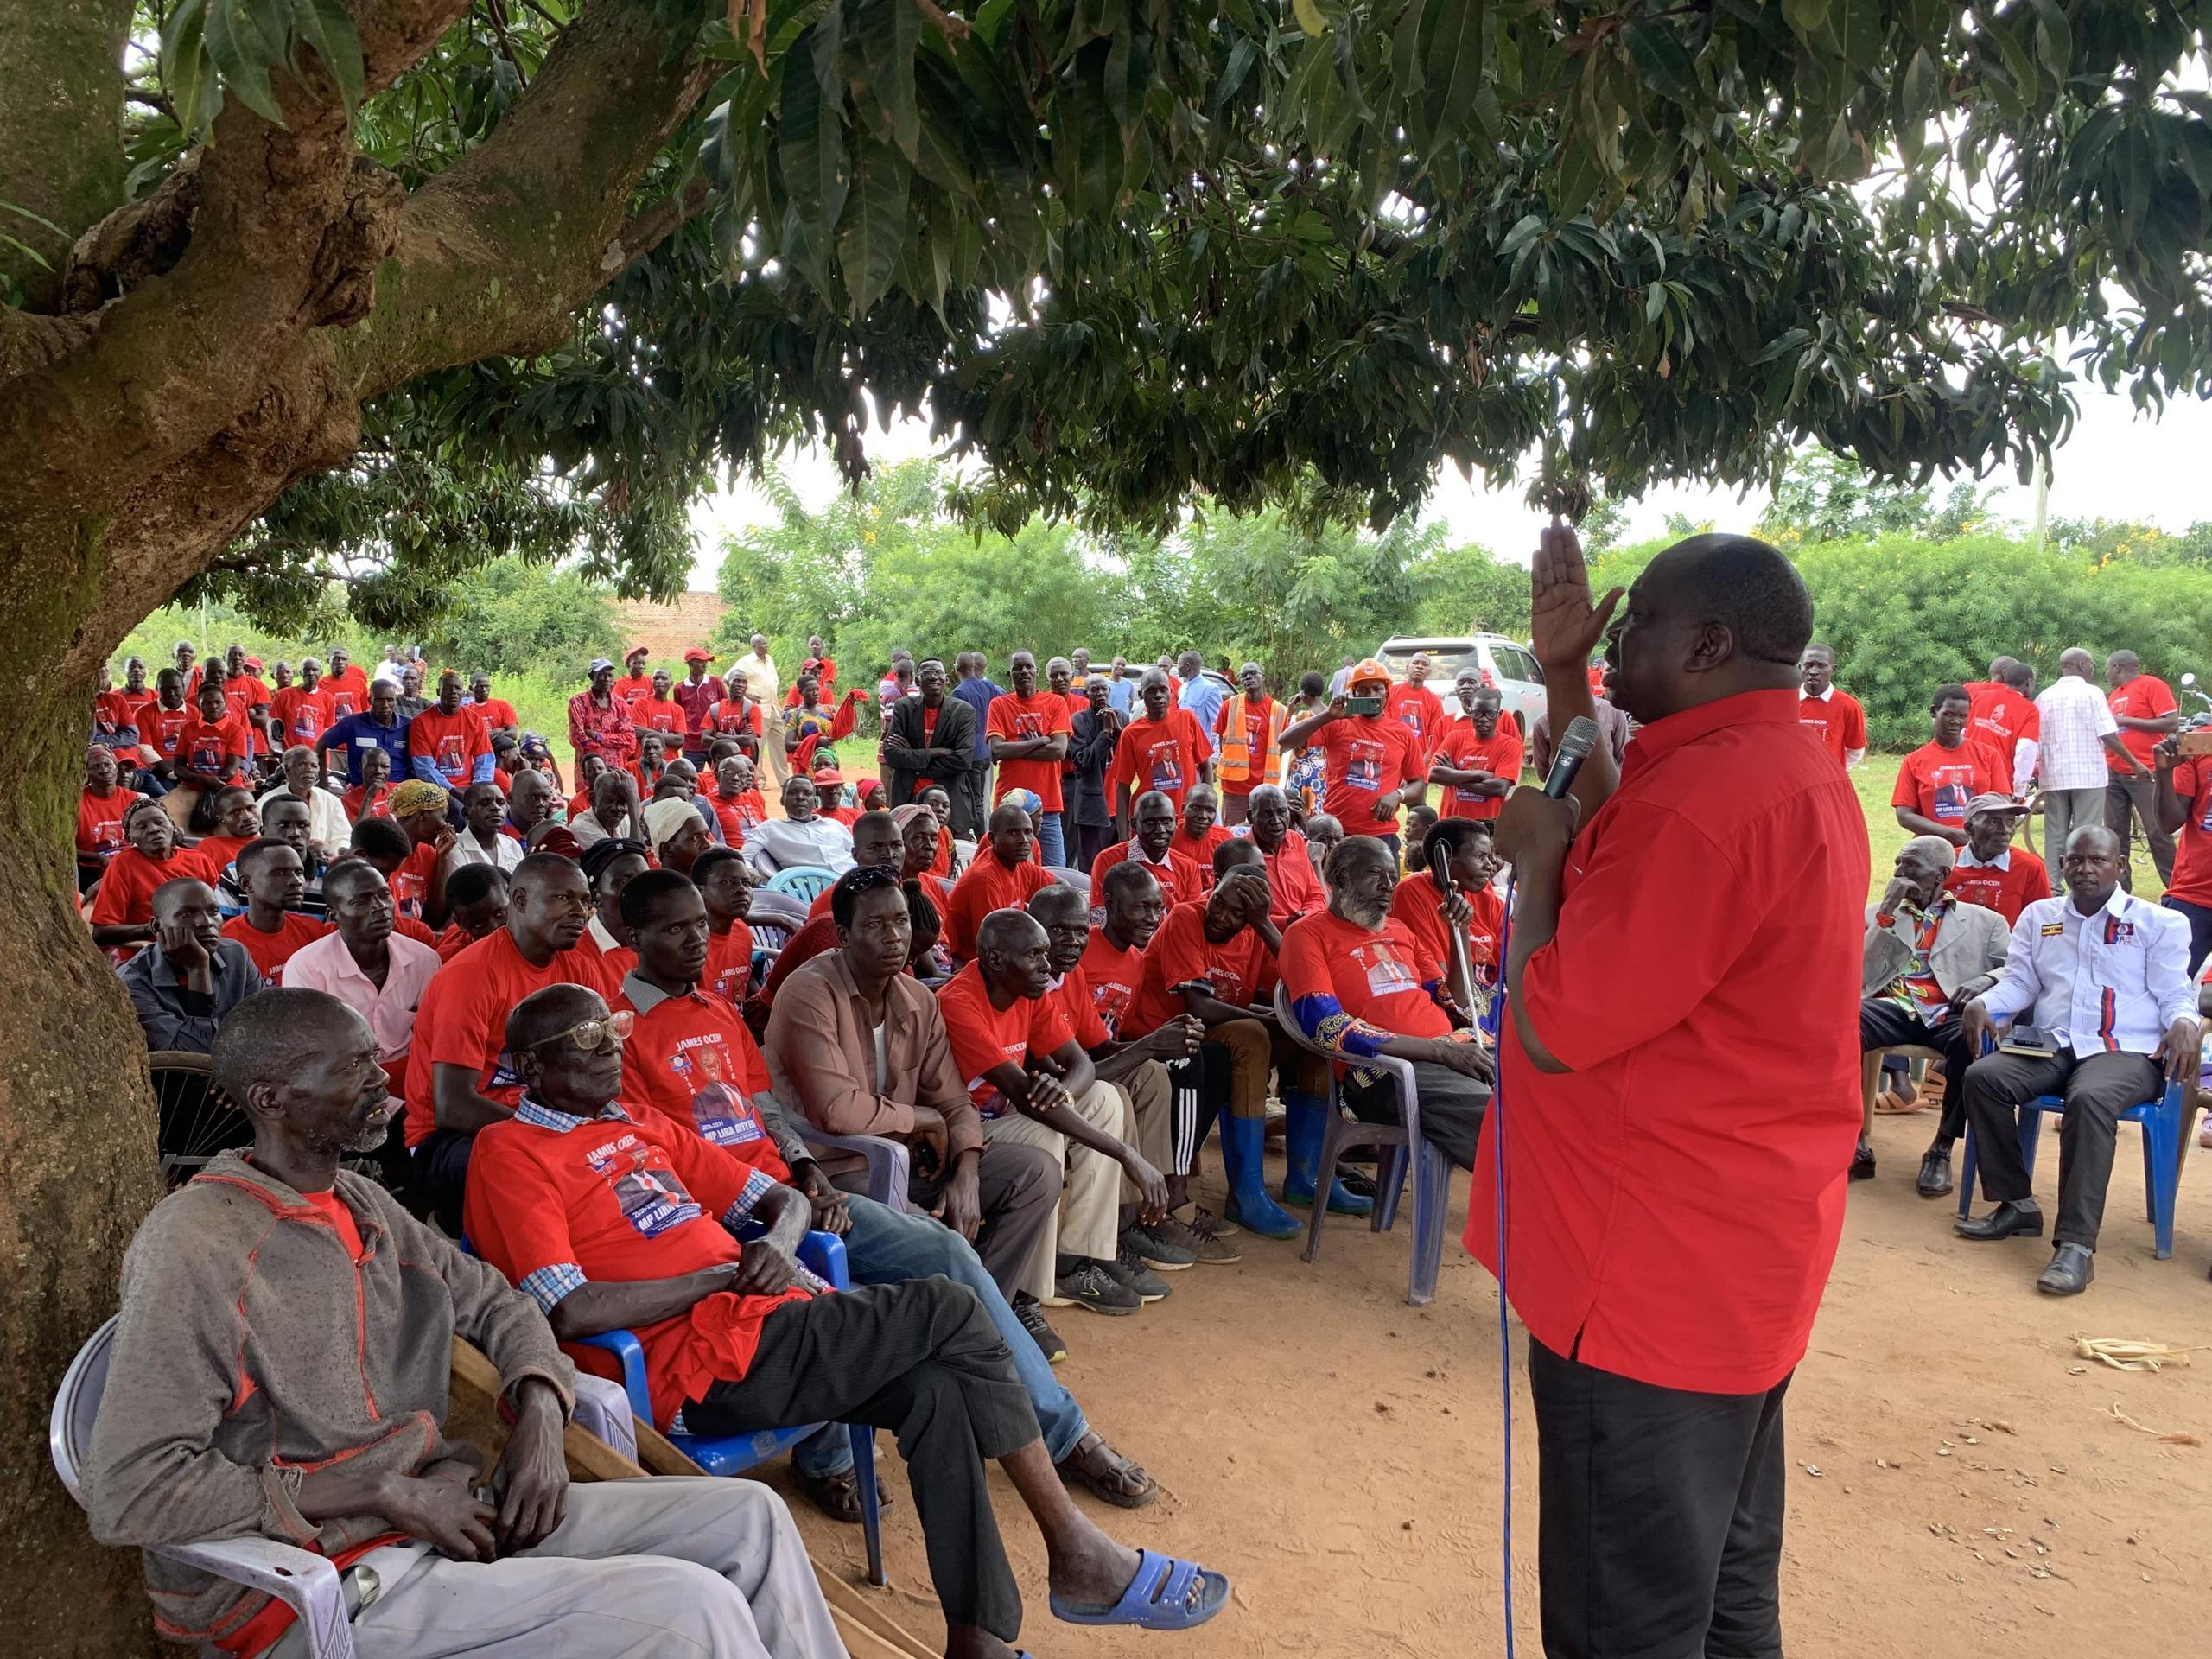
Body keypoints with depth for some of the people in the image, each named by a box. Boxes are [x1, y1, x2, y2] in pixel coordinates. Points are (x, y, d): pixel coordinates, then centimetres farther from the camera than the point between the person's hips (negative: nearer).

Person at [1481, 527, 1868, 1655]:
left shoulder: (1707, 792, -25)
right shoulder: (1792, 769, 8)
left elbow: (1553, 1030, -24)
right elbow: (1619, 843, 19)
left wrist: (1535, 852, -9)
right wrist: (1560, 677, 13)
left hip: (1654, 1272, -10)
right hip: (1737, 1254, 10)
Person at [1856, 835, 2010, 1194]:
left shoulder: (1984, 921, 22)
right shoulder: (1878, 914, 21)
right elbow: (1861, 976, 7)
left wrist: (1988, 979, -13)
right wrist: (1887, 912, 1)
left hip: (1950, 1014, 0)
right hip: (1893, 1008, 1)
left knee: (1970, 1037, -38)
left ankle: (1942, 1150, -19)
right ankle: (1857, 1141, -22)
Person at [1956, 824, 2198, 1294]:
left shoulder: (2160, 923, 13)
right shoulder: (2038, 916, 22)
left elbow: (2176, 994, 7)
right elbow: (2019, 982, 17)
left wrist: (2184, 1023, -17)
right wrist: (1983, 1004, -5)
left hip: (2125, 1050, -4)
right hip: (2049, 1046, 4)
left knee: (2090, 1098, -38)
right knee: (1982, 1076, -26)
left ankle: (2075, 1244, -39)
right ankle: (2016, 1205, -15)